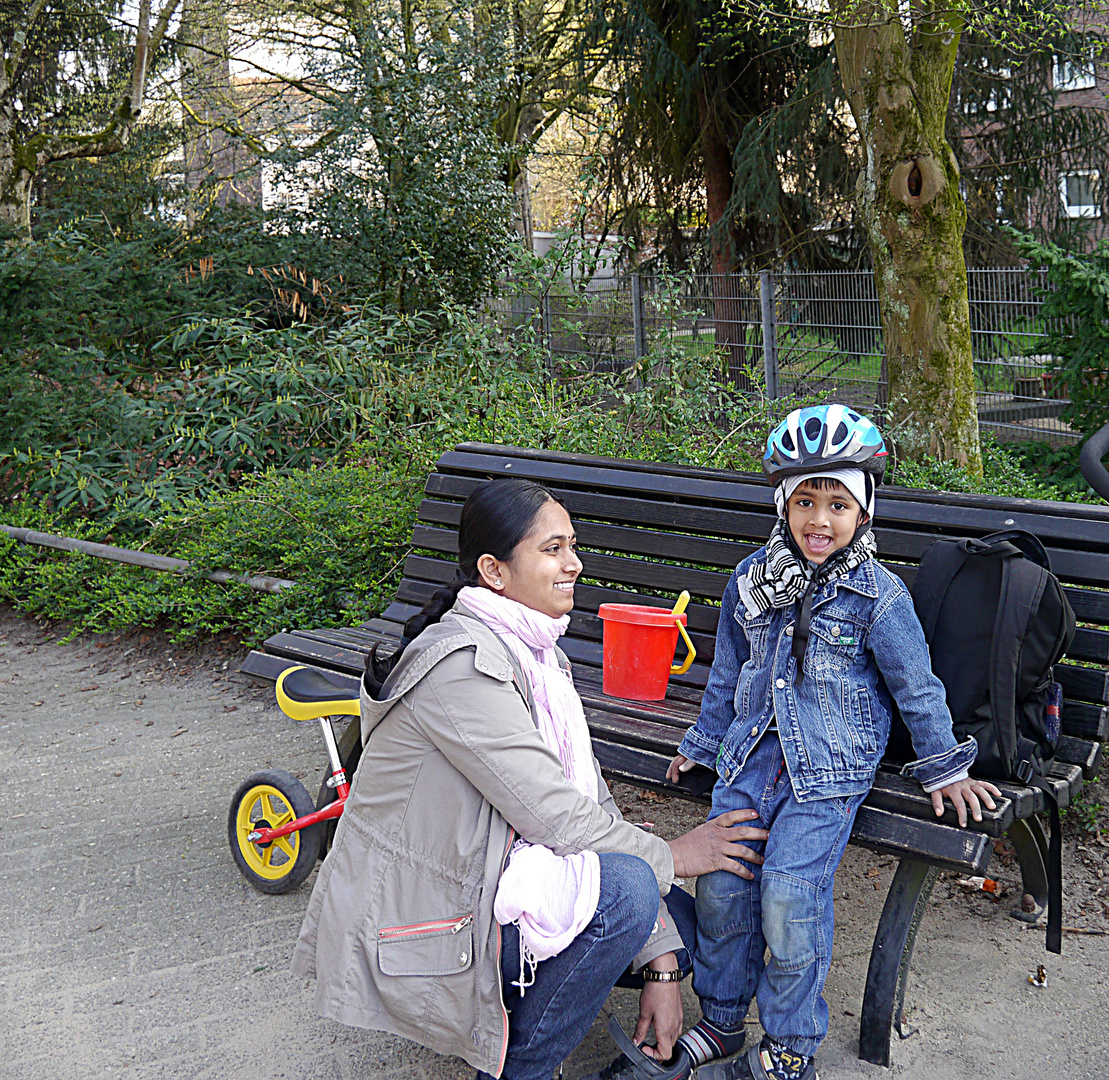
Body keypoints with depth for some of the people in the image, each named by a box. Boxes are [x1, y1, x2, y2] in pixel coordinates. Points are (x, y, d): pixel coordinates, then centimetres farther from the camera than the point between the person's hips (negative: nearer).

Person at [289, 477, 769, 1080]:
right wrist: (671, 857, -7)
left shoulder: (537, 656, 7)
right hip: (413, 931, -9)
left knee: (676, 922, 7)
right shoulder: (463, 664, -23)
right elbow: (557, 819, -24)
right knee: (624, 888, -26)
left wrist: (660, 966, 1)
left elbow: (591, 801, 4)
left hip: (481, 883, 9)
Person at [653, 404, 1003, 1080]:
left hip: (830, 767, -4)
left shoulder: (878, 595, -9)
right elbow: (727, 674, 18)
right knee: (720, 885, -3)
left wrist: (944, 768, 10)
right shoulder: (752, 579, 6)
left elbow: (918, 687, 2)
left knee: (788, 895, -15)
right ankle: (721, 1025, 20)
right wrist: (702, 744, 24)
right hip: (754, 751, 5)